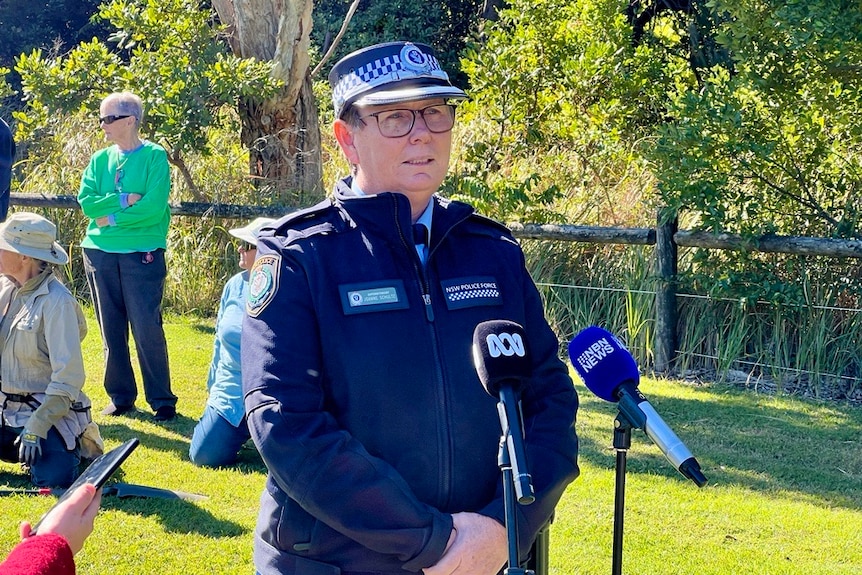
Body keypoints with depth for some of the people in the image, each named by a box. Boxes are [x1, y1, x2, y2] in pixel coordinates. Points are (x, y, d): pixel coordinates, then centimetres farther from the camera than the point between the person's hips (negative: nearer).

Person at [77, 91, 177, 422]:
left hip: (142, 253, -5)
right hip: (100, 252, 5)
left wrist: (112, 218, -9)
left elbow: (154, 206, -15)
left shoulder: (154, 156, -4)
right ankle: (120, 397, 19)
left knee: (147, 329, -5)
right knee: (111, 330, 9)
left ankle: (162, 400, 5)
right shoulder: (100, 159, 10)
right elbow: (86, 203, -2)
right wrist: (125, 200, -13)